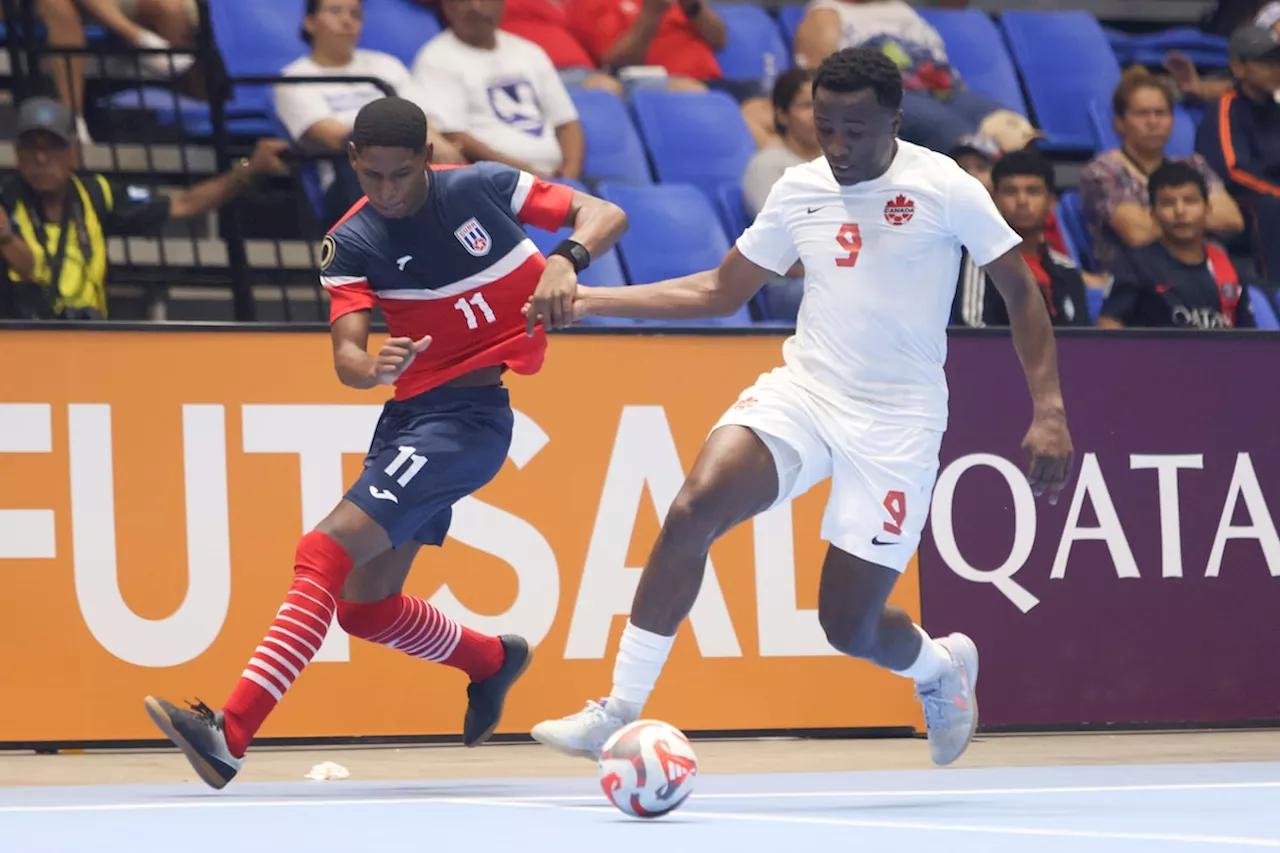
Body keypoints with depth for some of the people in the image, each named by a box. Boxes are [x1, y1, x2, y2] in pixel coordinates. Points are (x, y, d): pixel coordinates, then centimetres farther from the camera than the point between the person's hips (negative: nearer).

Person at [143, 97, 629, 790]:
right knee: (364, 605, 12)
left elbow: (605, 216, -2)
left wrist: (566, 259, -24)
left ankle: (229, 736, -26)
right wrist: (371, 367, -38)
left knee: (326, 552, -19)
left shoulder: (483, 187, -8)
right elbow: (346, 354, -13)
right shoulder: (350, 244, -2)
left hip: (473, 413, -6)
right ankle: (492, 661, 42)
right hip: (410, 413, 6)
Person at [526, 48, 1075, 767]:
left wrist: (1049, 411, -10)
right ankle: (619, 712, -20)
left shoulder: (945, 188, -8)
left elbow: (1021, 290, -2)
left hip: (897, 425, -3)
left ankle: (941, 665, 35)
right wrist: (590, 300, 6)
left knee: (850, 627, -3)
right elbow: (720, 291, 14)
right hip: (801, 392, 3)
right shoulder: (800, 192, 5)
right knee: (694, 508, -25)